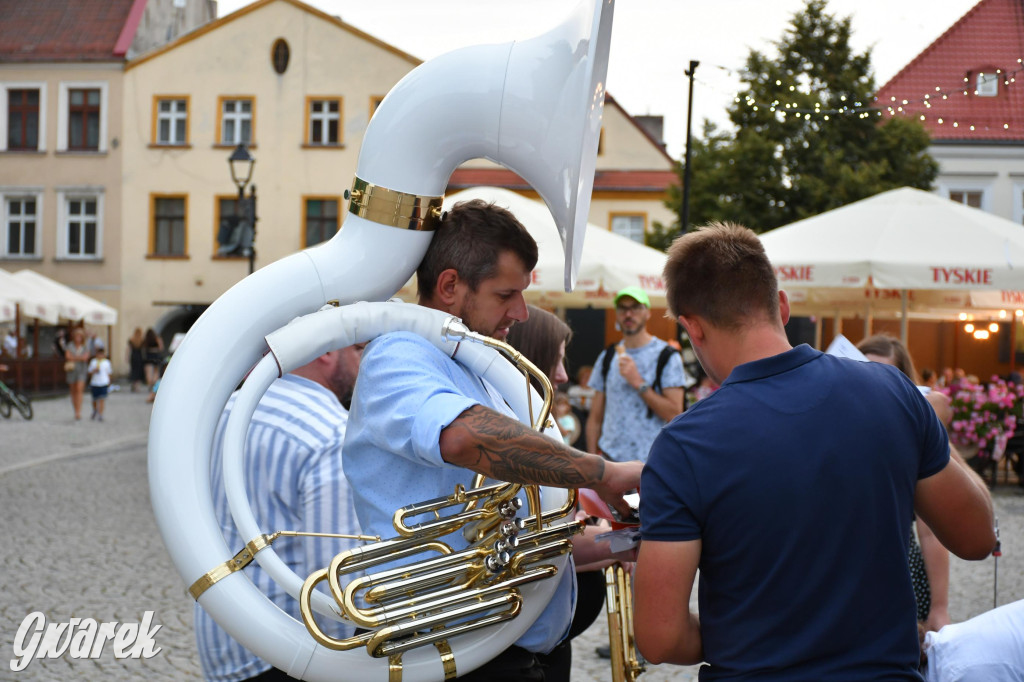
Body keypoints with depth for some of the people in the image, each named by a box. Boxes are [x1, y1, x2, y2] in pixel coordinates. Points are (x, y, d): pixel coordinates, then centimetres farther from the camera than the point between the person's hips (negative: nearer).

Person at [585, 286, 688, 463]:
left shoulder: (668, 357, 0)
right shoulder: (607, 357, 13)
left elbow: (674, 413, -9)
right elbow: (595, 417, 14)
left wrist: (638, 383, -14)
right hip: (610, 458, 3)